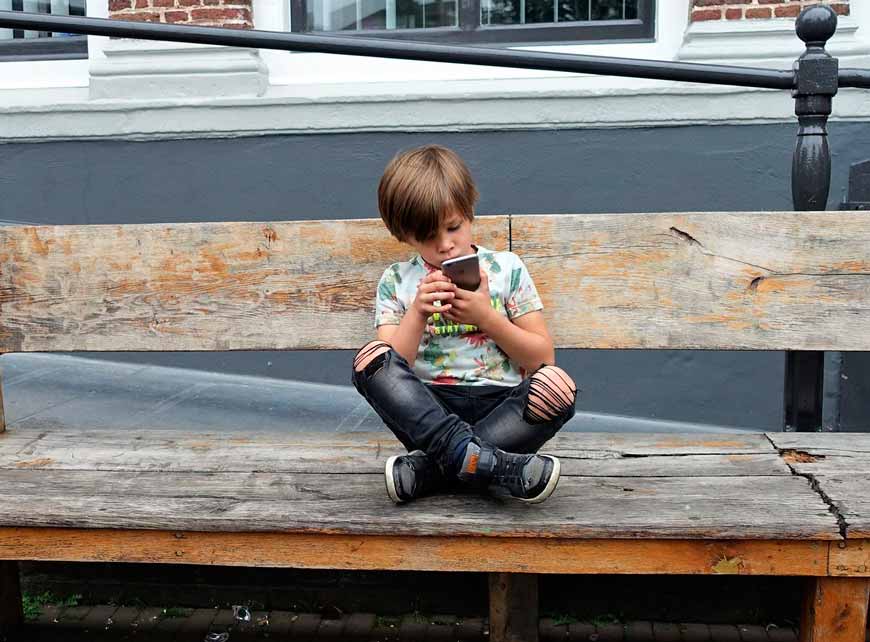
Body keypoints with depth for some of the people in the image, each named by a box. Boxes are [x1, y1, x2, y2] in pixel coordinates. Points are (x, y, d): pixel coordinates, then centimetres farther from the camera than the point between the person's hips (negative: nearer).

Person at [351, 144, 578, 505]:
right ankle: (481, 460, -40)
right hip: (428, 409, 0)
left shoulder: (507, 269, 9)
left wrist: (487, 317, -8)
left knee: (556, 385, -31)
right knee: (369, 358, -27)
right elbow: (388, 372, -1)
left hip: (501, 407, 0)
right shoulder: (396, 283, 10)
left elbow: (543, 358, 5)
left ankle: (428, 469, -27)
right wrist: (417, 313, -14)